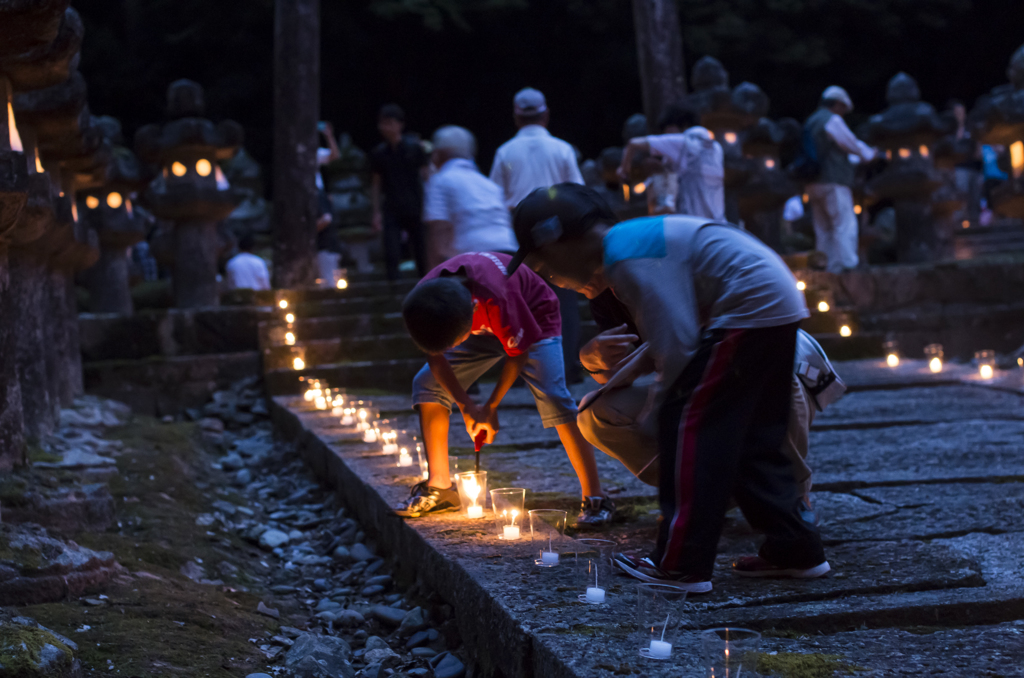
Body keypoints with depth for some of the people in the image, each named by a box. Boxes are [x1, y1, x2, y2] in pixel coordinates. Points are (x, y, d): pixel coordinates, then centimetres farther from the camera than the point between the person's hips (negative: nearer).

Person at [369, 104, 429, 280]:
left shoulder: (413, 147, -1)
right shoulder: (379, 153, 4)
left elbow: (425, 175, 1)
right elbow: (375, 184, 9)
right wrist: (377, 212, 4)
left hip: (415, 209, -1)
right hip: (391, 211, 1)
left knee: (421, 254, 4)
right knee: (391, 256, -9)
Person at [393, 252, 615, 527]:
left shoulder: (497, 299, -44)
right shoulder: (424, 302, -29)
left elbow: (518, 354, -26)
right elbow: (435, 356, -12)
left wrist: (491, 407, -15)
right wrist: (466, 406, -17)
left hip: (533, 320, -6)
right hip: (483, 326, 6)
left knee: (553, 396, -26)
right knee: (427, 384, -5)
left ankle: (595, 499, -24)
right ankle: (439, 487, 5)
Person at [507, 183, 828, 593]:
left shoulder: (627, 258, -17)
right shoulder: (633, 241, 15)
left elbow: (678, 345, -19)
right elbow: (677, 327, 20)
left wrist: (656, 405, -5)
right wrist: (627, 371, 16)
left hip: (750, 309, -11)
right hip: (778, 305, 11)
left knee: (686, 424, -8)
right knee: (753, 438, 16)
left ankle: (680, 565, -6)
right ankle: (796, 550, 22)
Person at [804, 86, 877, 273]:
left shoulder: (810, 122, 19)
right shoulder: (832, 120, -8)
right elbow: (851, 143, -4)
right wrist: (871, 154, 14)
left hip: (814, 184, 9)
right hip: (833, 181, -9)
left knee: (824, 231, 11)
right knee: (845, 226, -11)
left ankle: (831, 270, 11)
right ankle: (848, 265, -18)